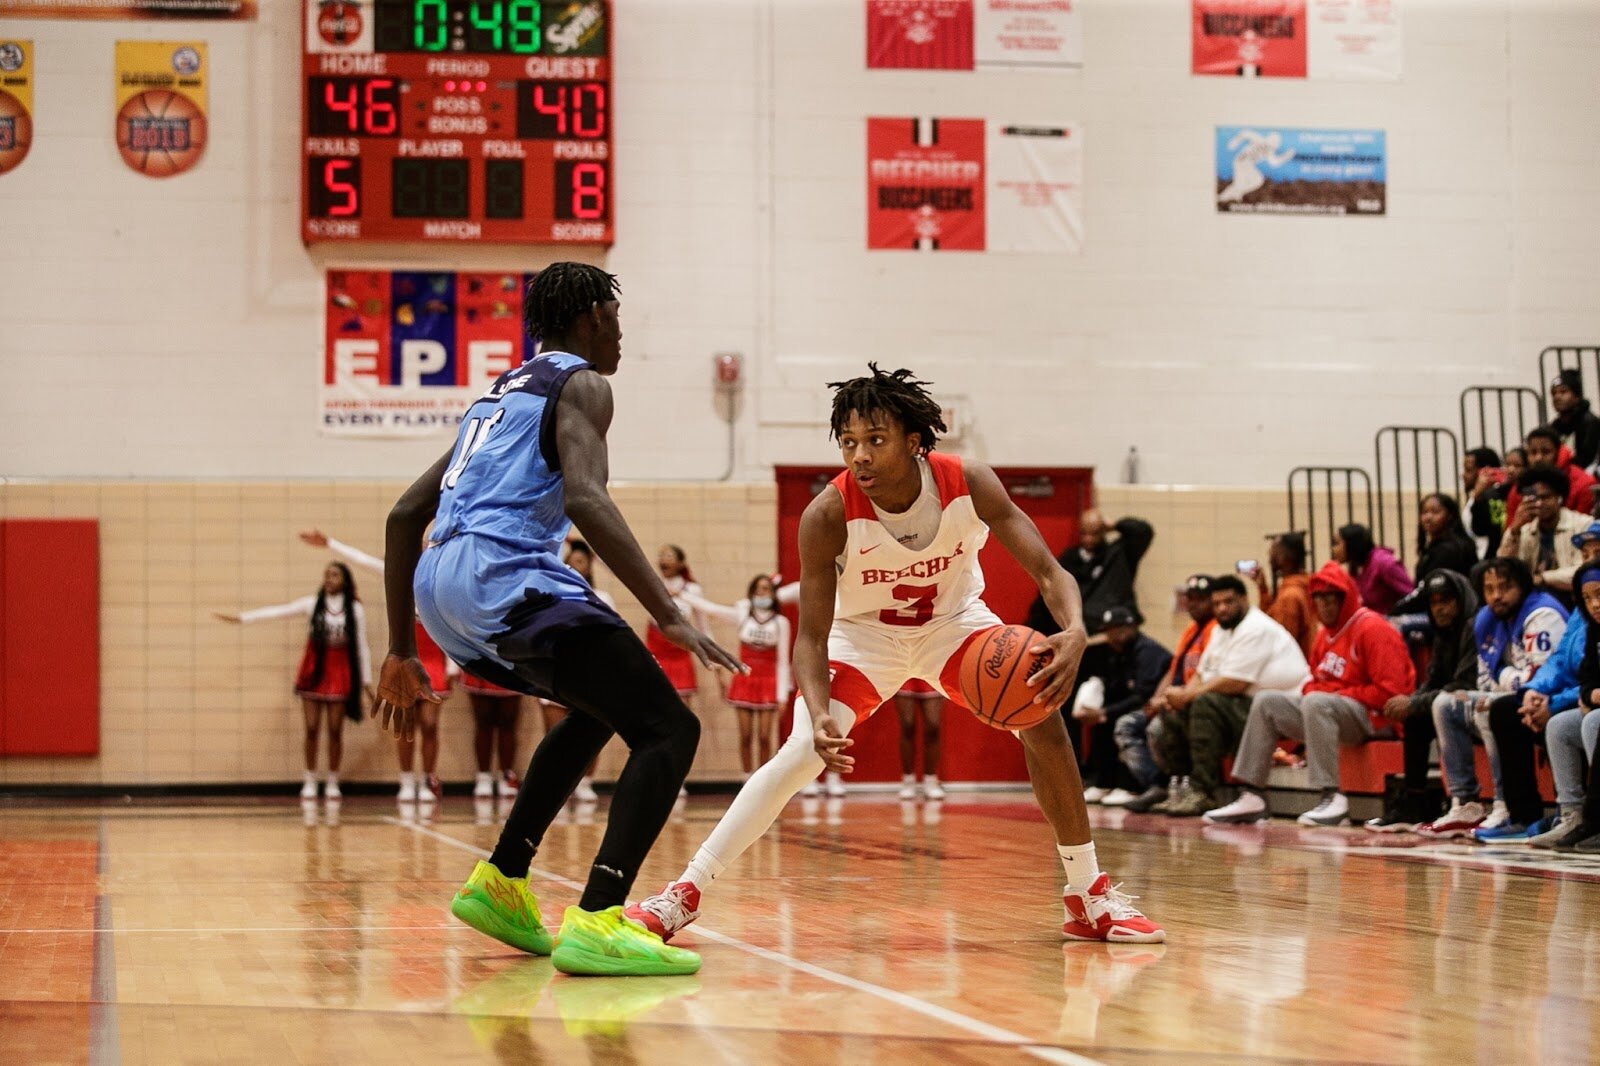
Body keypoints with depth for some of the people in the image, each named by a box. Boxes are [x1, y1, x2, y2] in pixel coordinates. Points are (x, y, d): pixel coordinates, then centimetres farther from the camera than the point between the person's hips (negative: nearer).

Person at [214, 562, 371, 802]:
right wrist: (242, 618, -11)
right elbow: (278, 611, -4)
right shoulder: (312, 604, 2)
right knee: (312, 729, 2)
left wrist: (367, 680, 4)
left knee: (335, 730, 1)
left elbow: (361, 646, 4)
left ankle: (332, 784, 11)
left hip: (339, 675, -1)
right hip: (313, 674, 1)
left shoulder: (355, 609, 0)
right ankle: (310, 782, 11)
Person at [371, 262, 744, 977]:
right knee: (668, 729, -9)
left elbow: (405, 515, 29)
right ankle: (597, 924, -26)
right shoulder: (580, 385, 4)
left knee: (598, 707, 30)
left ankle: (500, 884, 26)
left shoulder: (500, 393, 29)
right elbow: (585, 500, -16)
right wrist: (670, 617, -20)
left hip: (438, 586, 9)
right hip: (504, 576, -9)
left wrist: (401, 652, 32)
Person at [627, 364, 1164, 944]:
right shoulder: (828, 514, -30)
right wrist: (820, 717, -47)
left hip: (954, 620, 2)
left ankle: (1090, 896, -2)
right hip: (863, 633, -2)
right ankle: (685, 893, -12)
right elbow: (812, 636, -27)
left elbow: (1049, 572, -28)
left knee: (1041, 717, -17)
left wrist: (1075, 633, -50)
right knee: (801, 752, -20)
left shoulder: (969, 484, -27)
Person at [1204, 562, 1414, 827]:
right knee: (1266, 701, 4)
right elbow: (1318, 681, 23)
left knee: (1316, 703, -36)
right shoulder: (1327, 633, 14)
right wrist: (1310, 688, -2)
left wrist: (1337, 694, -16)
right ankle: (1252, 797, -3)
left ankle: (1332, 799, -36)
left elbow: (1389, 689, -20)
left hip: (1371, 716, -9)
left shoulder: (1372, 628, -13)